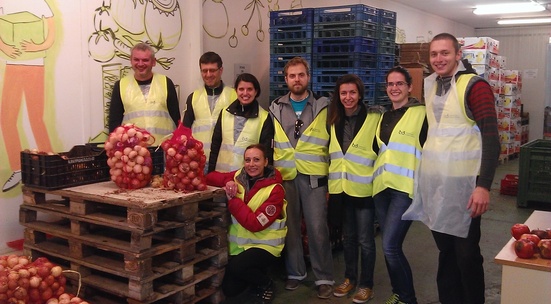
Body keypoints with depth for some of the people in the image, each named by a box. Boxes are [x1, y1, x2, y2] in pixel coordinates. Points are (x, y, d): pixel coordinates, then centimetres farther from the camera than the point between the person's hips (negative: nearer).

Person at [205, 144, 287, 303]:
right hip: (240, 243, 5)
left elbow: (255, 224, -24)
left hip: (265, 245, -5)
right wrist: (228, 183, -18)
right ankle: (255, 273, 29)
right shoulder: (239, 176, -3)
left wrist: (233, 199, -24)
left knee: (236, 267, -31)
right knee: (229, 290, -1)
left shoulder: (275, 190, -18)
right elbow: (210, 177, 2)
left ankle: (265, 283, 0)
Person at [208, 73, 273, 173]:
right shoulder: (225, 113, 5)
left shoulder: (264, 118, -4)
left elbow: (267, 151, -3)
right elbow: (215, 145, 8)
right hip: (222, 172, 3)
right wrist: (211, 171, 5)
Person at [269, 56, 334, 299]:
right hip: (284, 176, 2)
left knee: (317, 228, -1)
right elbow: (270, 142, 13)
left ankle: (324, 278, 11)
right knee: (290, 226, 8)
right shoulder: (276, 108, 9)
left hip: (313, 176, -2)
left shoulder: (323, 106, 3)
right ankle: (295, 272, 24)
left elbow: (333, 141, 4)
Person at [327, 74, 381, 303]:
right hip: (341, 188, 5)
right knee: (348, 237, 16)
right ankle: (350, 278, 29)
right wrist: (330, 183, 15)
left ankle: (366, 285, 17)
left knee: (365, 239, 3)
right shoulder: (335, 120, 9)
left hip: (363, 188, -5)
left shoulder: (374, 119, -8)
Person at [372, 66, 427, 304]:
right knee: (390, 246, 11)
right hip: (382, 187, 7)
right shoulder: (383, 117, 18)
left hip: (406, 187, -7)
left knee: (390, 246, -13)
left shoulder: (421, 114, -3)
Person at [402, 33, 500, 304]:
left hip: (462, 183, -6)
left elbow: (491, 138, -14)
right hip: (433, 182, 6)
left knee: (466, 253, 3)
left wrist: (484, 185, -20)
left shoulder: (475, 86, -9)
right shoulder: (430, 85, 11)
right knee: (445, 250, 16)